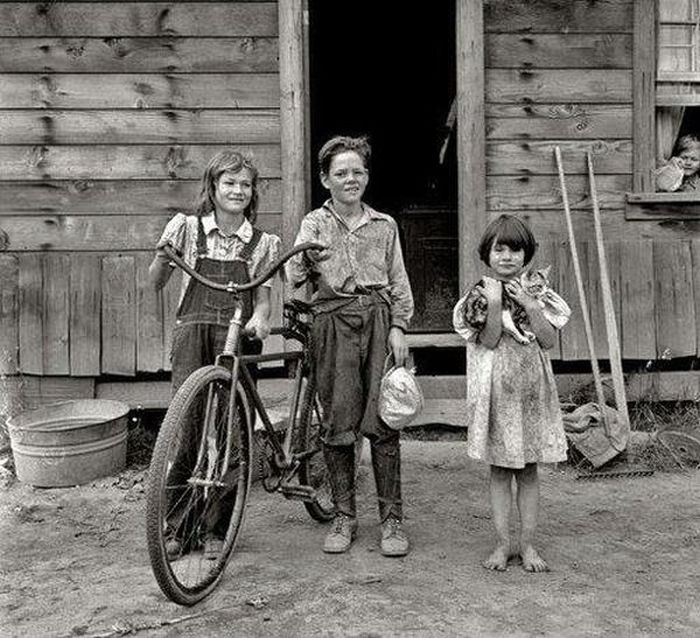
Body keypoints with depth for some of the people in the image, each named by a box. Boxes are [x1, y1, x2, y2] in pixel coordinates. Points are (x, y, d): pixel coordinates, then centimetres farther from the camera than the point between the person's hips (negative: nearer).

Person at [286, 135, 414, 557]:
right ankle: (344, 517, 13)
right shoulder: (315, 224, 11)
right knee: (337, 422, 0)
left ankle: (392, 519, 5)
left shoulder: (384, 225, 15)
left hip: (379, 320, 1)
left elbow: (399, 283, 13)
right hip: (333, 323, 0)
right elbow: (294, 276, 0)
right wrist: (306, 259, -21)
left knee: (383, 421, -4)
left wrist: (398, 327, 1)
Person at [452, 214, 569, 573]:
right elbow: (489, 341, -12)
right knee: (500, 471, 6)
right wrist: (494, 304, -19)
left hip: (531, 390, 2)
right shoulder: (479, 296, -1)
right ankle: (502, 543, 15)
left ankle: (527, 544, 16)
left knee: (528, 472, 8)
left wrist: (529, 305, -13)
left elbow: (549, 340, -6)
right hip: (496, 391, -2)